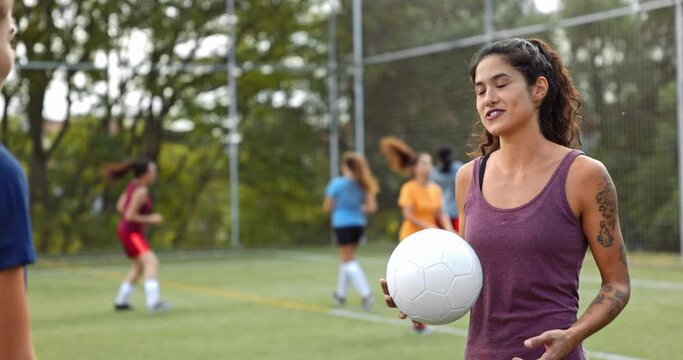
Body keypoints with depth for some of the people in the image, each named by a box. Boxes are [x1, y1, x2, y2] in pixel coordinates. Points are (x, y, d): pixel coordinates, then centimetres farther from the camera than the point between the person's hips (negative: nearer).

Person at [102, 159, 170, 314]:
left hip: (127, 232, 10)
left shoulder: (133, 185, 6)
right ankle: (153, 303, -38)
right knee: (152, 263, -23)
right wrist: (150, 219, -15)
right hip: (133, 233, -10)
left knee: (139, 267, 25)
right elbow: (129, 216, -24)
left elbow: (120, 207, 12)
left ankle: (121, 301, 33)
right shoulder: (141, 191, -22)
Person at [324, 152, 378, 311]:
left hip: (342, 224, -5)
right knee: (348, 258, 19)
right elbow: (372, 207, -2)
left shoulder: (337, 183, -9)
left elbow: (327, 207, -5)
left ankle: (366, 293, -19)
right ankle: (341, 293, 28)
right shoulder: (363, 184, 3)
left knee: (349, 260, -3)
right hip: (359, 223, 5)